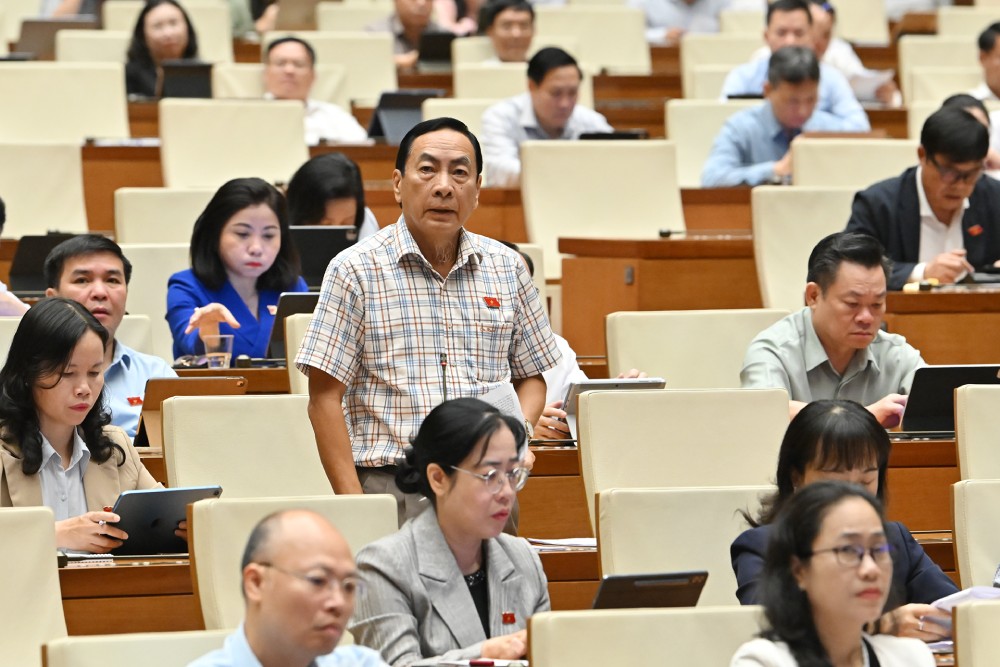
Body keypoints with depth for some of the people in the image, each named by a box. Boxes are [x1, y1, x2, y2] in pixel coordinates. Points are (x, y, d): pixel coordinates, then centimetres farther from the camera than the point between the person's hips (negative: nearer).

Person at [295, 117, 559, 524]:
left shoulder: (506, 269, 15)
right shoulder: (356, 270, 2)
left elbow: (531, 376, 23)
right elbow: (325, 399, -1)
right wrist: (353, 506, -10)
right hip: (391, 487, -3)